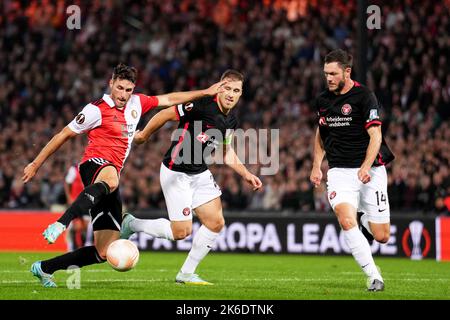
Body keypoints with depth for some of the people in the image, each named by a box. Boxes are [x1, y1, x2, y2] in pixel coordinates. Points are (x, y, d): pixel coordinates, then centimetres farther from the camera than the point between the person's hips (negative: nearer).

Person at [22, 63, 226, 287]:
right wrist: (36, 164, 3)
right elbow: (64, 134, 1)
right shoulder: (97, 109, -4)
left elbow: (170, 99, 25)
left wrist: (205, 92, 23)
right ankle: (60, 224, -62)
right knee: (110, 180, -49)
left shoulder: (136, 103, 15)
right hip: (95, 164, -7)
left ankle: (44, 268, 10)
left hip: (111, 175, 7)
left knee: (104, 252, -1)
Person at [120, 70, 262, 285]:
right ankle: (131, 224, 14)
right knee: (181, 232, -8)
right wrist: (143, 135, -2)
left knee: (216, 223, -2)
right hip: (176, 172, -8)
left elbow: (225, 152, 18)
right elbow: (164, 115, -12)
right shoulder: (202, 105, -22)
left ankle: (186, 273, 11)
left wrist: (246, 174, 8)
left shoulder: (231, 121, 3)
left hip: (200, 173, 8)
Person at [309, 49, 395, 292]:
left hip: (370, 171, -3)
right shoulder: (322, 100, 9)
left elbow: (375, 136, -13)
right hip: (339, 172, 3)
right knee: (346, 221, -24)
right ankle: (374, 277, -18)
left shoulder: (364, 96, -8)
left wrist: (366, 167, -25)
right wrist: (316, 167, 15)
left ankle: (365, 218, 36)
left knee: (381, 237, -1)